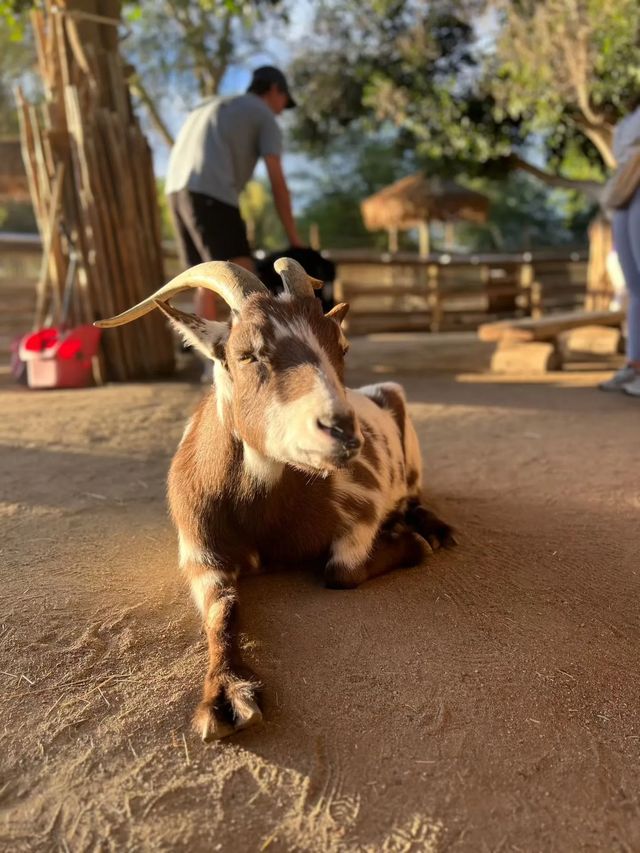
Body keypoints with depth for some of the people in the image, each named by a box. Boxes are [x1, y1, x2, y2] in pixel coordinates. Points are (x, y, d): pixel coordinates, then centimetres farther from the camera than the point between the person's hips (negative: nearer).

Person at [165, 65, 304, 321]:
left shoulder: (211, 108, 36)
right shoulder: (266, 118, 13)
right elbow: (277, 182, 2)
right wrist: (294, 239, 5)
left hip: (177, 191, 8)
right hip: (211, 194, -8)